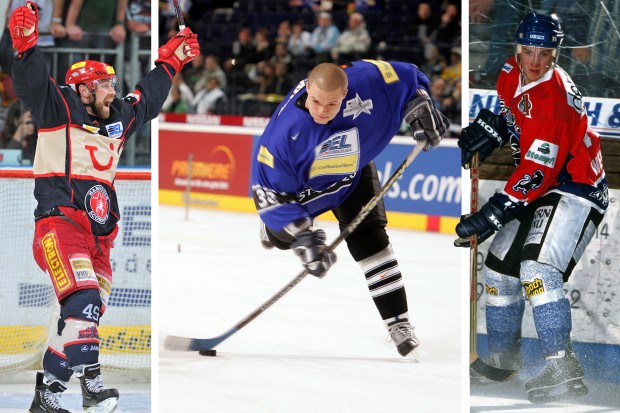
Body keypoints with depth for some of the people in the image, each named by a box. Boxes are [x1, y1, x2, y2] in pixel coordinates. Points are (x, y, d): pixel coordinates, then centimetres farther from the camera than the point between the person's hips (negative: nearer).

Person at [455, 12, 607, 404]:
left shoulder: (554, 99, -28)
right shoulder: (512, 74, -1)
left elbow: (537, 172, -30)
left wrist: (492, 213, -32)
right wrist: (485, 133, 9)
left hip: (575, 190, -10)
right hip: (539, 192, 10)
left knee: (537, 268, -28)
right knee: (500, 267, 13)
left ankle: (562, 369, -32)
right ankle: (503, 357, 31)